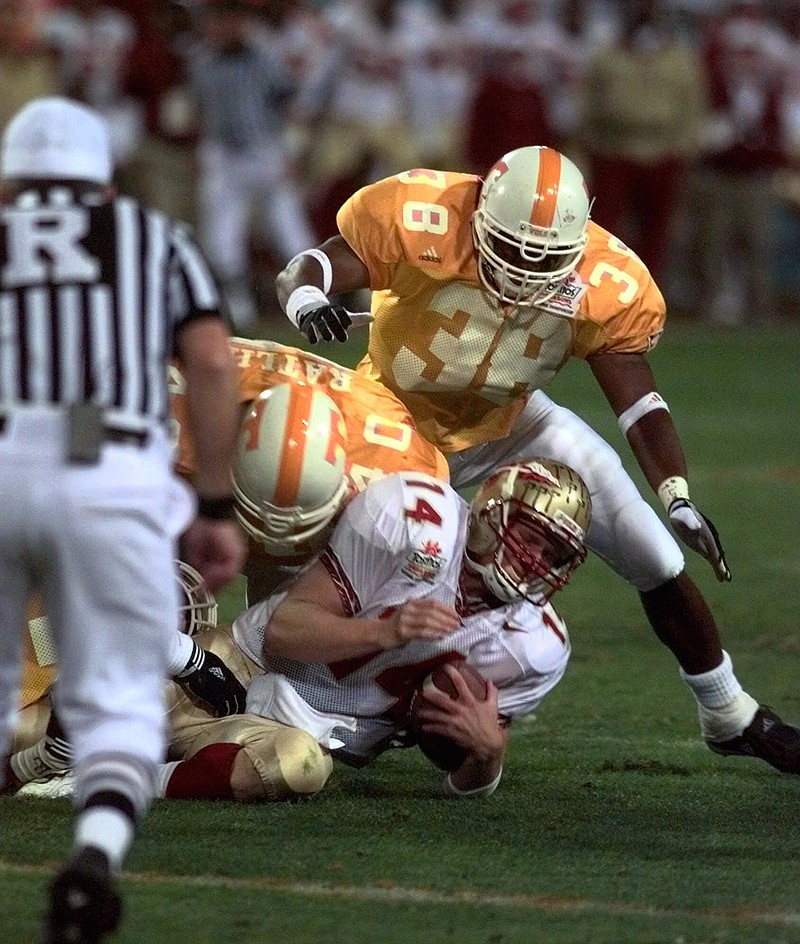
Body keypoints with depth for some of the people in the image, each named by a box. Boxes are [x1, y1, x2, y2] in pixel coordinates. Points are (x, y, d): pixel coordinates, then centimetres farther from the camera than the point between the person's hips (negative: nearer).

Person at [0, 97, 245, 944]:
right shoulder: (154, 239, 23)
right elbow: (213, 367, 9)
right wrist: (216, 509, 11)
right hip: (113, 483, -1)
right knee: (117, 703, 4)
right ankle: (96, 853, -22)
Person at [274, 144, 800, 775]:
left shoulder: (608, 287, -23)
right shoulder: (422, 222, -32)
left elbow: (639, 400, -17)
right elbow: (307, 271, -29)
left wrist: (678, 497, -31)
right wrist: (306, 302, -54)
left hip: (510, 425, 3)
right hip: (402, 426, -2)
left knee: (657, 561, 1)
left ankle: (731, 719, 19)